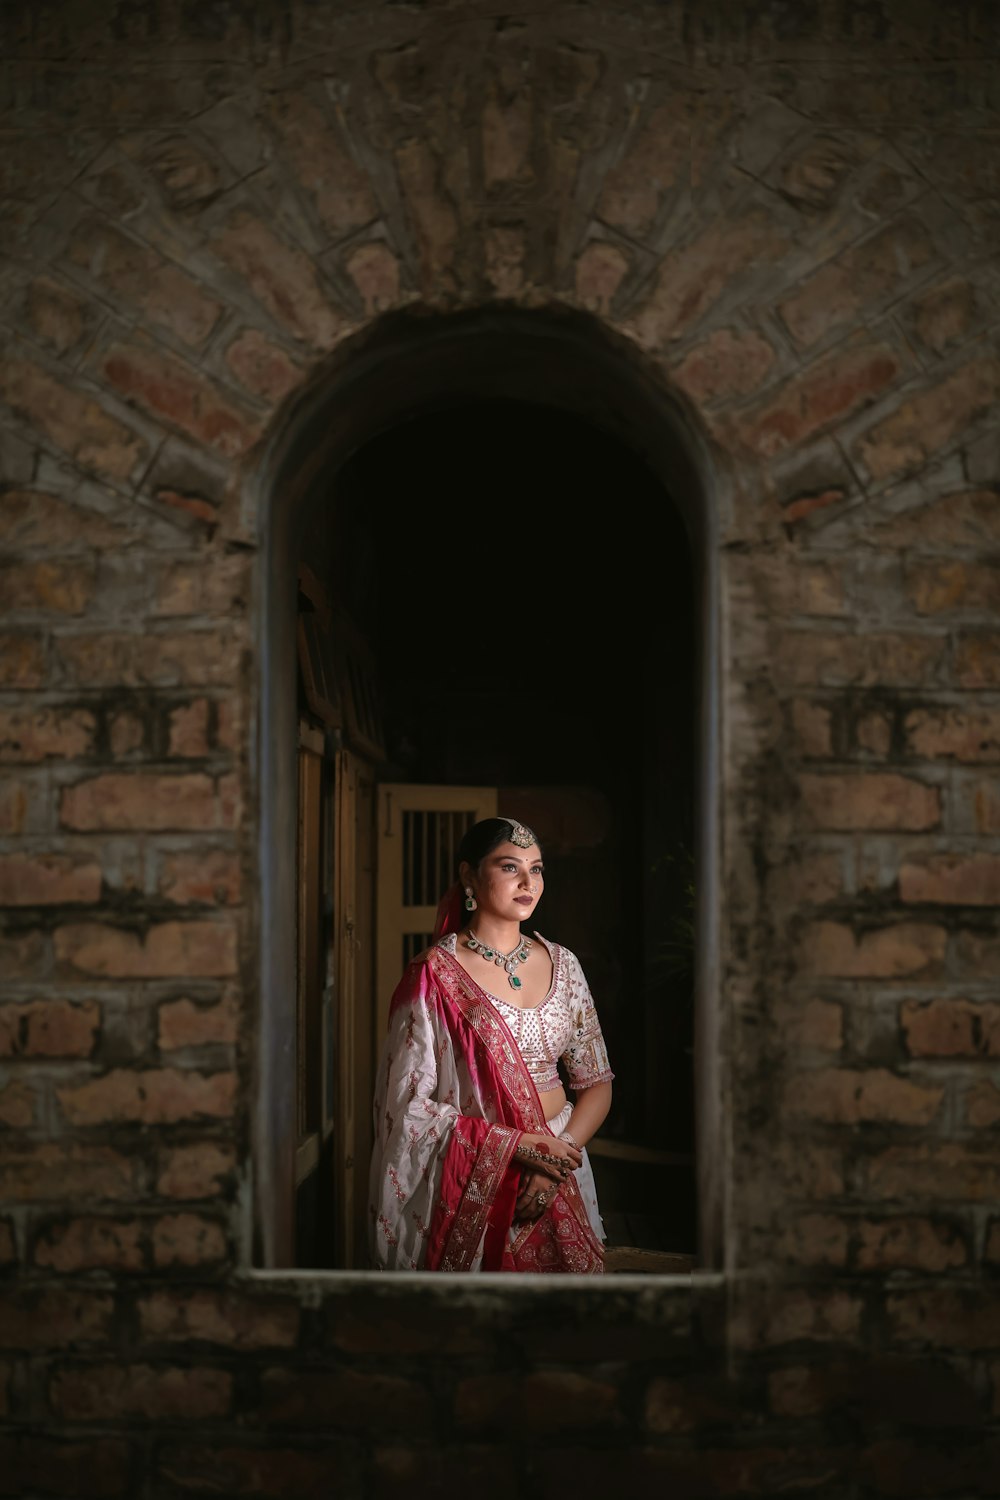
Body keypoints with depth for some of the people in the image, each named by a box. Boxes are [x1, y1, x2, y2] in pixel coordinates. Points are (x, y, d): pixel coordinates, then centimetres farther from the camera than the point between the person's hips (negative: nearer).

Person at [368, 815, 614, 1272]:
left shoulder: (561, 964, 4)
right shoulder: (436, 974, -9)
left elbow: (596, 1083, 6)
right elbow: (409, 1105, -12)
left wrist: (563, 1148, -13)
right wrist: (512, 1144, -19)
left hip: (558, 1156, 4)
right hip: (473, 1179, -4)